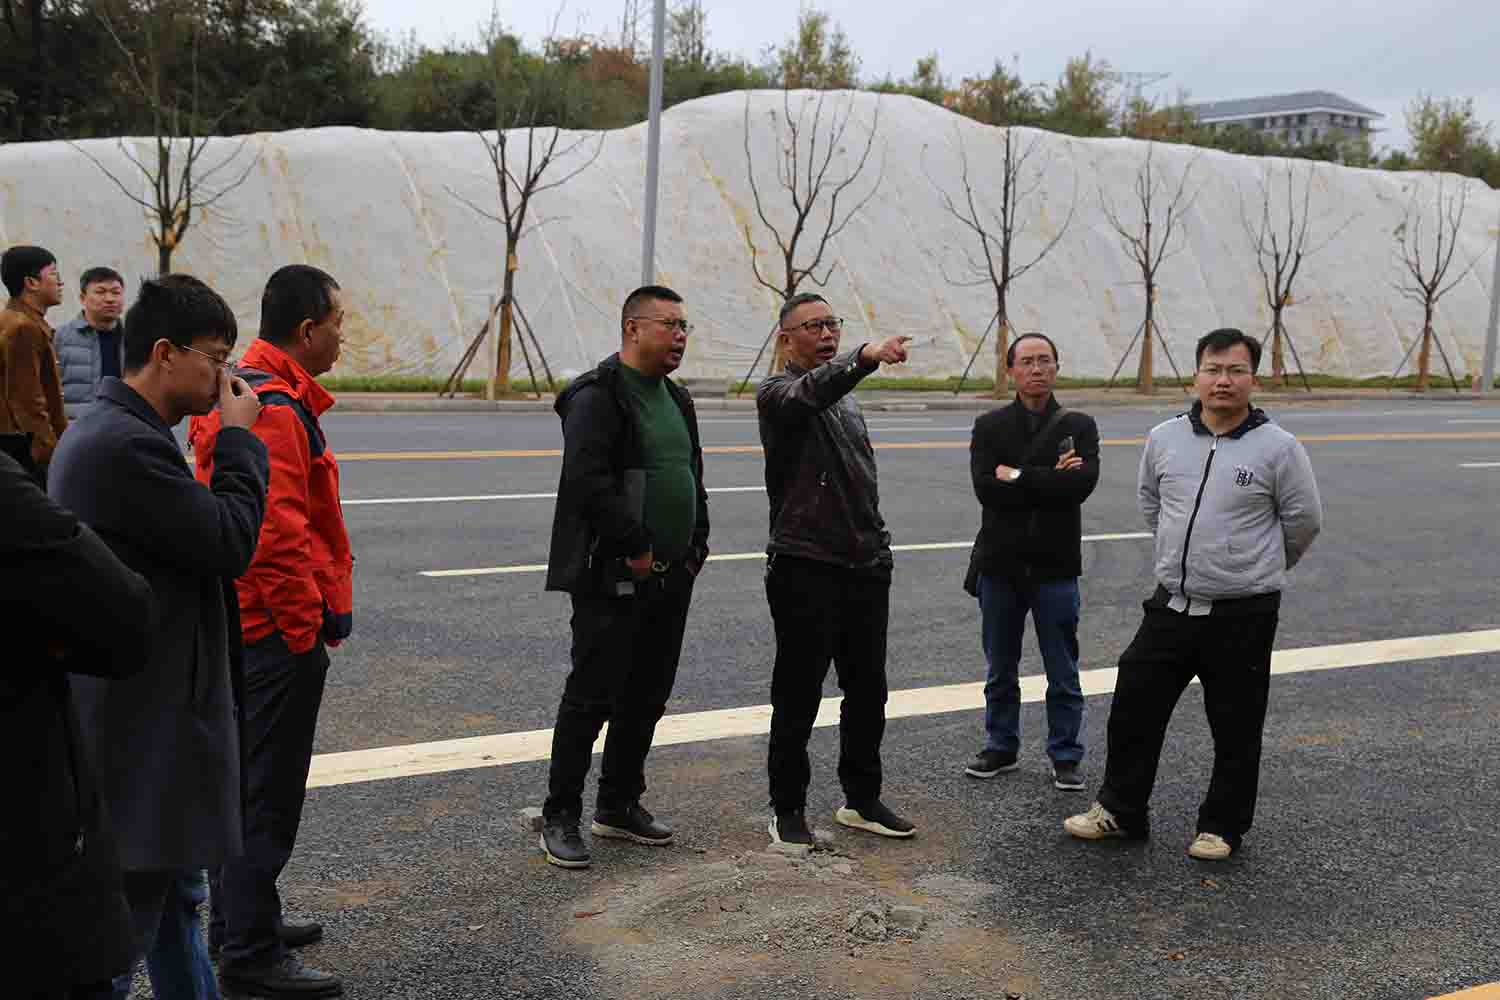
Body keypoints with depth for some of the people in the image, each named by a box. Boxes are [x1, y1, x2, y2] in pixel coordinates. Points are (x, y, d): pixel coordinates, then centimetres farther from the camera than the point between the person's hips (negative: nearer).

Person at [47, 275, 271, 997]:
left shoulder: (102, 430, 13)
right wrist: (239, 439, -11)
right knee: (129, 911, 0)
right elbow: (231, 543, -19)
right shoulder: (129, 446, -23)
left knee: (170, 890, 21)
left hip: (145, 711, 11)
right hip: (144, 724, -11)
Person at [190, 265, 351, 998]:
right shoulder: (274, 408, -20)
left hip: (242, 625, 11)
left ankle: (238, 920, 34)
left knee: (247, 780, 20)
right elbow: (278, 533, -26)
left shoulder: (246, 392, 13)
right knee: (269, 796, -1)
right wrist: (305, 626, -17)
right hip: (279, 631, -11)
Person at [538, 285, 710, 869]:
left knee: (647, 697, 14)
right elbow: (588, 481, -23)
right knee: (591, 697, -4)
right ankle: (560, 816, 7)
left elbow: (692, 477, 24)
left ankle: (620, 805, 27)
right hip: (612, 579, -9)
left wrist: (696, 543, 11)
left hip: (670, 578, 9)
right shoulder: (598, 396, -12)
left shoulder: (676, 399, 16)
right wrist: (636, 548, -21)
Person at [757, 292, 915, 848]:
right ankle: (788, 809, 14)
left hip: (865, 567, 7)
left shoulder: (846, 399, 18)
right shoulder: (778, 394, -6)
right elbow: (812, 391, -31)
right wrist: (865, 356, -48)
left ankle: (862, 800, 26)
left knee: (867, 690, 13)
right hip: (806, 571, -7)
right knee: (798, 696, 2)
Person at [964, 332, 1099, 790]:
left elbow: (1082, 483, -18)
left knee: (1063, 674, 6)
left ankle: (1065, 756, 18)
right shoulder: (990, 426, 3)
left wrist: (1017, 476, -14)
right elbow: (986, 488, -13)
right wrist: (1050, 481, -15)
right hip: (999, 564, 2)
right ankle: (1000, 748, 28)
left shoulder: (1079, 426, 1)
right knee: (1000, 670, 14)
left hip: (1055, 567, -1)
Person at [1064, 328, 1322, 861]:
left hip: (1243, 616, -4)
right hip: (1171, 605, 4)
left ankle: (1222, 826, 26)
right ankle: (1120, 811, 24)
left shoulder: (1278, 448, -10)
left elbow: (1303, 521, 2)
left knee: (1236, 728, 8)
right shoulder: (1164, 439, 2)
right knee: (1134, 707, 8)